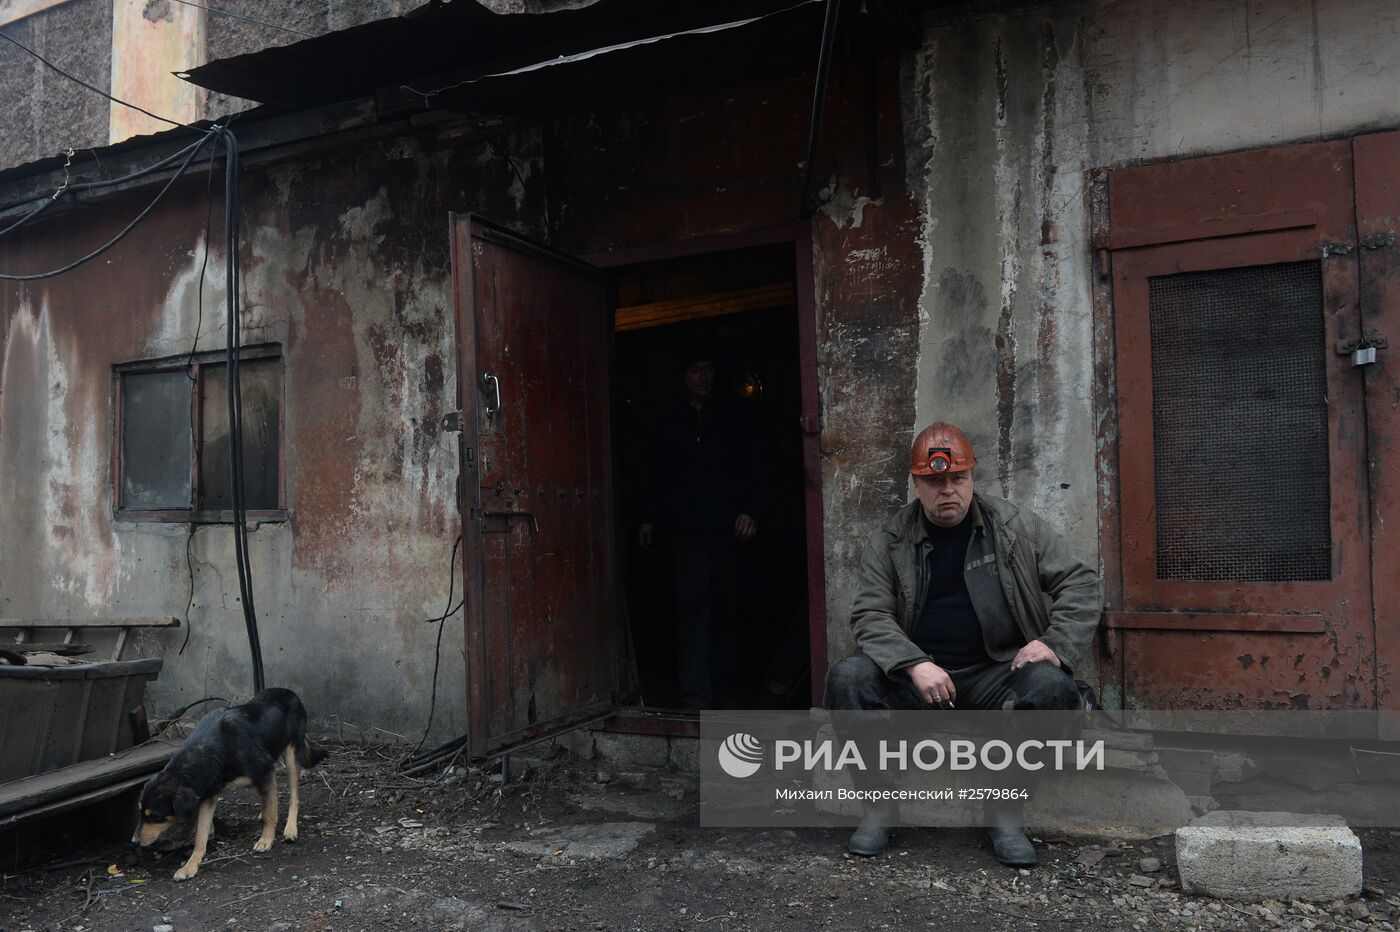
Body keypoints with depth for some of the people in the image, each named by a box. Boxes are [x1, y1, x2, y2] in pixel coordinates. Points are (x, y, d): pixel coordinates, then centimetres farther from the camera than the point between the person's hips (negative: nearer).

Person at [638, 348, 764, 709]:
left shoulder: (731, 416, 10)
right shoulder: (669, 420, 12)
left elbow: (751, 468, 8)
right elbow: (657, 474, 15)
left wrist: (749, 509, -5)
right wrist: (649, 518, 9)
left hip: (725, 526, 1)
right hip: (685, 528, -1)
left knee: (724, 608, 6)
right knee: (693, 606, -9)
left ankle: (723, 686, 16)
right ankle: (695, 695, -10)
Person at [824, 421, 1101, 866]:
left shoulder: (1018, 528, 3)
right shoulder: (889, 542, 3)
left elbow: (1081, 583, 4)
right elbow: (869, 615, -4)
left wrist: (1056, 645, -13)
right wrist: (915, 664, -22)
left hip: (996, 674, 0)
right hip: (915, 674, 0)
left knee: (1052, 688, -30)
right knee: (848, 677, -25)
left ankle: (1004, 811, -10)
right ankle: (881, 804, -8)